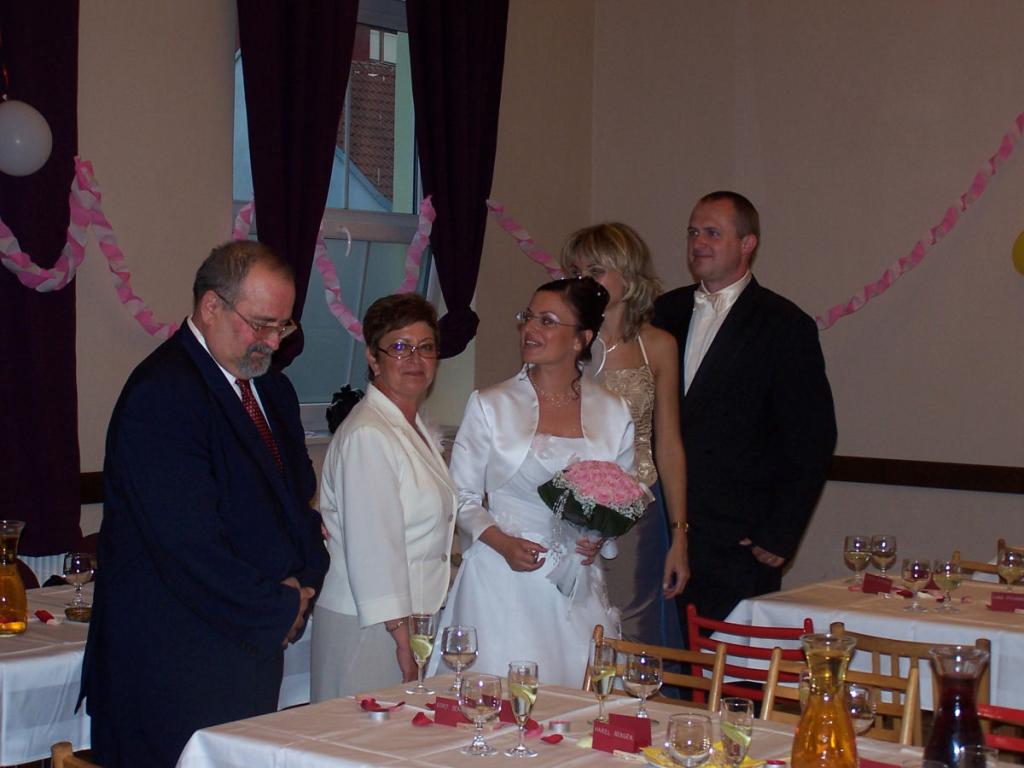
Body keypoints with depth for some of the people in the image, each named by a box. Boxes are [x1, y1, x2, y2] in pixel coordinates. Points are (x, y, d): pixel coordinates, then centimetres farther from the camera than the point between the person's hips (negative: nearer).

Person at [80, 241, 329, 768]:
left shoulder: (272, 390, 13)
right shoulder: (161, 394, -17)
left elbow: (299, 496, 21)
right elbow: (188, 544, -22)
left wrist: (303, 580, 1)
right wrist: (278, 609, -12)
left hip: (253, 643, 9)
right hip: (177, 660, -8)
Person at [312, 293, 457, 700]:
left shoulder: (417, 429, 14)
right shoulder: (367, 435, -16)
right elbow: (373, 545, -20)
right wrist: (402, 635, -19)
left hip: (411, 620, 9)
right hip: (369, 625, -9)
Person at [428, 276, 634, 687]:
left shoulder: (612, 413, 7)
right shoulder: (490, 404, 2)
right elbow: (461, 497, 3)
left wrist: (601, 538, -4)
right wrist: (502, 543, -13)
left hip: (576, 588, 2)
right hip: (502, 581, -2)